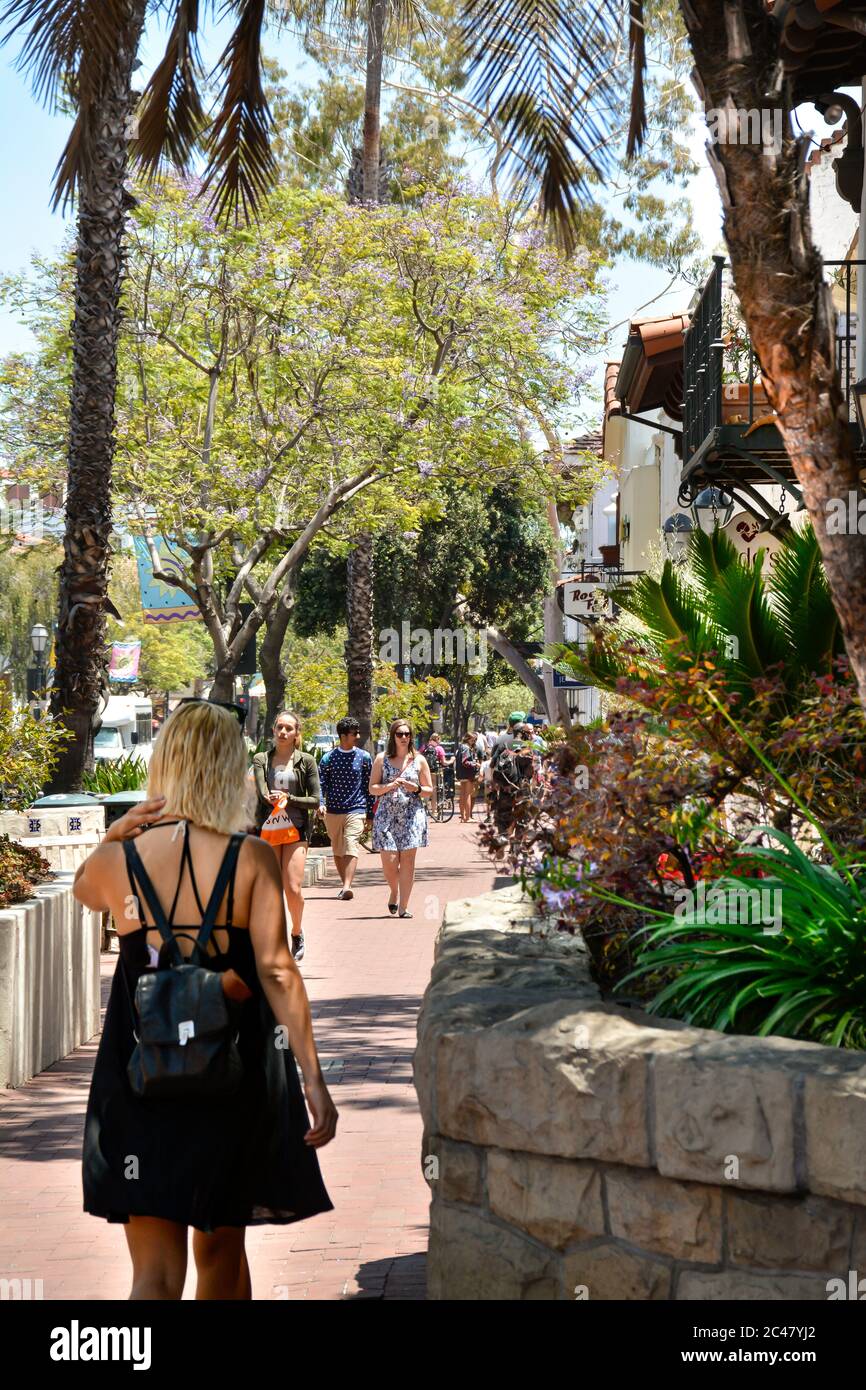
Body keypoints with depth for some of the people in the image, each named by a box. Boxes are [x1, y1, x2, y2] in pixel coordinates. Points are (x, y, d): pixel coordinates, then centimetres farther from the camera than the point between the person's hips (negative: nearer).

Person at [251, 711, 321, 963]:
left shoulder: (306, 761, 6)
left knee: (293, 889, -9)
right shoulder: (261, 760, 9)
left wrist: (289, 798, -9)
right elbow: (262, 794, -5)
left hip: (296, 830, -1)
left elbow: (316, 800, 3)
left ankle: (297, 933, 17)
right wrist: (275, 799, -25)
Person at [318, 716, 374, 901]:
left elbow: (368, 786, 9)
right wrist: (320, 803, -18)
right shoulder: (328, 758, 2)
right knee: (337, 850, 11)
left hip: (356, 810, -2)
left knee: (351, 848, -17)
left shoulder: (364, 757, 4)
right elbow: (321, 783, 1)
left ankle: (347, 887, -27)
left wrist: (370, 814, 8)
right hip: (333, 811, 2)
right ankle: (345, 884, 26)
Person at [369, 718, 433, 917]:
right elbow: (372, 788, 6)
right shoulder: (382, 759, 7)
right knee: (389, 862, -5)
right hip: (387, 815, 0)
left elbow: (429, 790, 12)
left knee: (407, 861, -4)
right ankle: (394, 892, 26)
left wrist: (416, 789, -9)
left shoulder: (419, 760, 8)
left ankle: (403, 906, 1)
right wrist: (389, 786, -12)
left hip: (412, 815, 0)